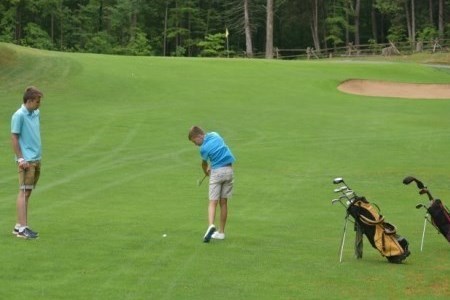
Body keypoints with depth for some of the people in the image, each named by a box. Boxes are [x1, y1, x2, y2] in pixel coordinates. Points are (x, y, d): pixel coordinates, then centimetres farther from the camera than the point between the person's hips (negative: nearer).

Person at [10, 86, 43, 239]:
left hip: (36, 159, 8)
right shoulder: (19, 115, -13)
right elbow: (14, 138, -12)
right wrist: (21, 159, -15)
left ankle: (19, 226, 15)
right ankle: (22, 228, -10)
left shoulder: (36, 113, 12)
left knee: (28, 193, 10)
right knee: (24, 192, -9)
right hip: (26, 160, -8)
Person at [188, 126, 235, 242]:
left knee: (213, 202, -6)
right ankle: (221, 232, 12)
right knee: (223, 202, 9)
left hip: (217, 172, -6)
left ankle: (211, 225, -30)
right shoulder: (215, 135, 4)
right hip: (229, 170, 6)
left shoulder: (204, 148, -10)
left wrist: (207, 172, 29)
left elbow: (204, 164, 8)